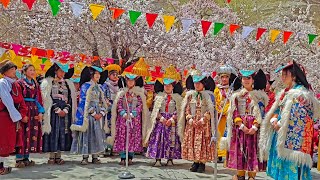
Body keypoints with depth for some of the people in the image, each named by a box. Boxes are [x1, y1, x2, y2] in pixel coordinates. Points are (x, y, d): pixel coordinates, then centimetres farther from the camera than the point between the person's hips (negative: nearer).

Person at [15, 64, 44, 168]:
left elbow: (39, 99, 12)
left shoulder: (36, 84, 16)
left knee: (33, 133, 5)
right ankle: (19, 159, 2)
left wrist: (40, 112, 2)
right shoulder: (20, 83, -1)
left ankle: (26, 158, 14)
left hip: (34, 111, 6)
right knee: (22, 134, -6)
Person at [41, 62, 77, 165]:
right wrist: (57, 110, -11)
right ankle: (51, 156, 6)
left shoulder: (68, 83, 13)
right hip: (52, 112, -3)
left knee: (63, 133, 2)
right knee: (52, 133, -3)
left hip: (65, 112, 3)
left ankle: (58, 156, 9)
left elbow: (71, 98, 8)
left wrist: (65, 110, -6)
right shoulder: (47, 82, 3)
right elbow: (48, 98, -5)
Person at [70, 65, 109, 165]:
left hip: (98, 115, 5)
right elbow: (84, 102, -9)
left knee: (97, 135, 5)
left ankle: (95, 157, 11)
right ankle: (85, 157, 4)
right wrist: (93, 113, -11)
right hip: (87, 115, -5)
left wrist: (101, 113, -2)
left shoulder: (100, 87, 15)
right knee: (87, 135, -4)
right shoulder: (85, 86, -3)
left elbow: (103, 102, 14)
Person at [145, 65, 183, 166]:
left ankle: (170, 159, 13)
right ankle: (158, 159, 2)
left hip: (172, 122, 0)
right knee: (158, 139, -4)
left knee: (171, 140, 2)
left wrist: (171, 120, -15)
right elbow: (156, 110, 1)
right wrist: (161, 118, -12)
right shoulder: (159, 96, 7)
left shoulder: (177, 97, 5)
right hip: (160, 121, 0)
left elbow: (178, 111, -2)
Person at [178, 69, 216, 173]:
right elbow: (186, 109, 8)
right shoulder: (190, 95, 10)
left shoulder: (209, 95, -1)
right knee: (191, 143, 4)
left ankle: (202, 163, 6)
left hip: (204, 124, -3)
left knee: (203, 143, -3)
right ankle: (195, 162, 15)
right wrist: (190, 119, -6)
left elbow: (210, 111, -5)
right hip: (191, 124, 4)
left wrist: (202, 120, -13)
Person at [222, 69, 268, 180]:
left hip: (254, 128, -1)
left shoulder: (259, 95, 6)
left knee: (253, 151, -1)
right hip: (239, 128, 1)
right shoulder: (236, 95, 9)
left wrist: (255, 126, -14)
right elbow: (234, 113, 1)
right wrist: (242, 126, -12)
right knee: (239, 151, 1)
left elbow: (261, 113, -1)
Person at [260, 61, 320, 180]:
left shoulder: (301, 93, -11)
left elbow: (297, 118, -17)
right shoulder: (285, 93, 16)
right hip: (280, 136, 8)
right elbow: (275, 110, 16)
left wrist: (280, 124, -9)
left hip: (293, 139, -8)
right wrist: (274, 120, -5)